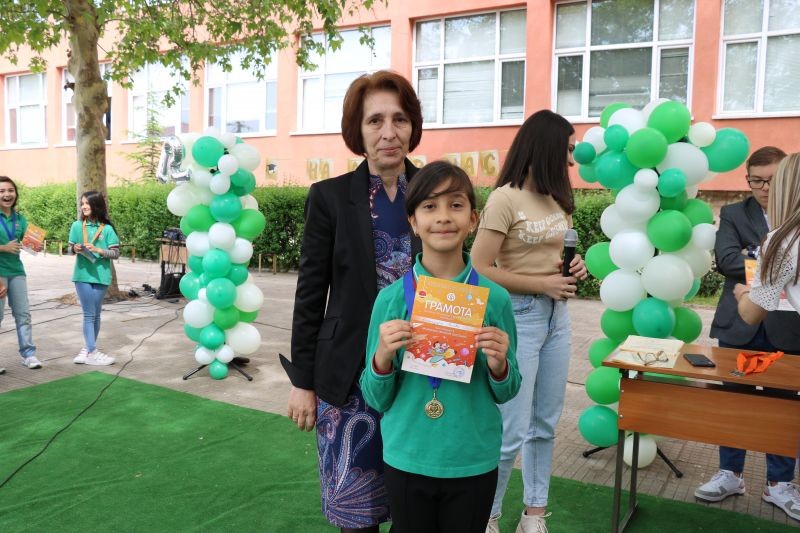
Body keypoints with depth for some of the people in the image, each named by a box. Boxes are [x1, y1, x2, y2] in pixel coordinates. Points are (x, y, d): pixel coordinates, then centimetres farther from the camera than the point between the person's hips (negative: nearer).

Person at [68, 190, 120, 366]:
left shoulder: (107, 228, -3)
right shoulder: (77, 225, 2)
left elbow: (116, 253, -3)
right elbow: (70, 249, 10)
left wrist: (98, 250, -17)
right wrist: (75, 248, -12)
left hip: (101, 276, 0)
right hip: (82, 275, 0)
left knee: (96, 315, 10)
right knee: (89, 314, -1)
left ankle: (88, 348, 23)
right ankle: (92, 352, 0)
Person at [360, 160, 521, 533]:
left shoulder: (494, 298, -9)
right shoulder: (391, 298, -10)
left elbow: (506, 393, 2)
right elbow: (376, 400, -3)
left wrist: (498, 365, -18)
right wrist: (383, 356, -21)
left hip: (474, 462, 0)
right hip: (406, 460, 0)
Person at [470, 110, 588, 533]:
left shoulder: (558, 199, 9)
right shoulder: (505, 198, -14)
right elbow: (480, 269, -17)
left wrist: (574, 266, 0)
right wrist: (541, 284, -19)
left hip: (556, 316, 8)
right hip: (518, 317, -7)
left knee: (545, 425, 15)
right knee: (512, 432, -1)